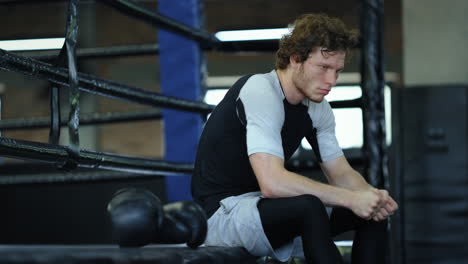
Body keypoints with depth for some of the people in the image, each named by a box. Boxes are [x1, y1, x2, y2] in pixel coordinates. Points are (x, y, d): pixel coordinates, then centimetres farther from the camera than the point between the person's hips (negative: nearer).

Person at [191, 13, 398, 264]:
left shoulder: (317, 108, 4)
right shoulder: (260, 91, -22)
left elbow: (341, 173, 9)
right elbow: (272, 182, -34)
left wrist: (372, 196, -14)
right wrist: (350, 198, -30)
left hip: (265, 208, 9)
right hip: (222, 212, -9)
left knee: (372, 209, -1)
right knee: (308, 207, -35)